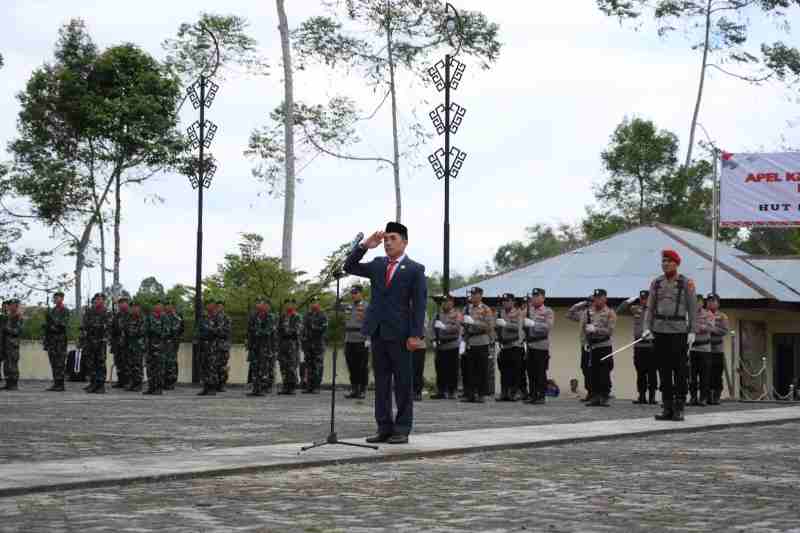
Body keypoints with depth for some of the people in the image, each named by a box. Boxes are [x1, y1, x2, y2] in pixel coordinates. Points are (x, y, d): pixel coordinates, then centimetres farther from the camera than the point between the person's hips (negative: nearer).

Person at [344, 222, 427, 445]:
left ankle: (402, 429, 5)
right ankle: (384, 428, 11)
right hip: (377, 332, 5)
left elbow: (419, 304, -5)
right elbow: (349, 267, 12)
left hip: (399, 334, -5)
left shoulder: (415, 269, -1)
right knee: (381, 382, 7)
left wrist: (416, 335, -13)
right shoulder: (377, 265, 13)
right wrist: (365, 245, -1)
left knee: (403, 383, 1)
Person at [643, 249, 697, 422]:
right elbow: (650, 308, 10)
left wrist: (692, 331, -9)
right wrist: (647, 328, -2)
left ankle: (679, 409, 2)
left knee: (679, 371, -2)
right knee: (664, 371, 5)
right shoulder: (656, 283, 10)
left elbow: (692, 309, -1)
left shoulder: (686, 283, 1)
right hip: (659, 331, 4)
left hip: (678, 331, -3)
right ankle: (667, 408, 10)